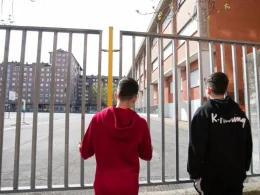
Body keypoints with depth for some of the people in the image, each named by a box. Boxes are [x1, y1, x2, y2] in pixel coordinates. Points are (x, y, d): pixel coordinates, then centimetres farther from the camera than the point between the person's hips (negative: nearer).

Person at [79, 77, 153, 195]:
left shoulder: (98, 119, -13)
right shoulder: (140, 123, -13)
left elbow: (85, 153, -3)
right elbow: (147, 156, 1)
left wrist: (81, 146, 19)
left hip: (103, 185, 0)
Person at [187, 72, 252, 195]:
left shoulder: (203, 112, -14)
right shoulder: (240, 113, 4)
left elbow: (196, 147, -17)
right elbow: (248, 145, 10)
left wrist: (195, 174, -9)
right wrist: (244, 168, 19)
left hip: (212, 176, -4)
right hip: (236, 175, 5)